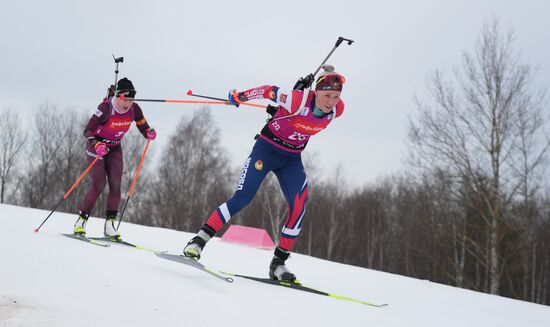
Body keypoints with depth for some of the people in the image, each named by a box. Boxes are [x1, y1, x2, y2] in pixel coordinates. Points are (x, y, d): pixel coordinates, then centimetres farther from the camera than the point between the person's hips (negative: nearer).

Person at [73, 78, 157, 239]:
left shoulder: (134, 109, -13)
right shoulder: (106, 107, -27)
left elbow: (143, 127, -2)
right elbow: (88, 131, -27)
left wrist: (149, 133, -26)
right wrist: (97, 145, -44)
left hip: (114, 148, 5)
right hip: (96, 147, -4)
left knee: (115, 185, -9)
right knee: (99, 185, -15)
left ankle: (110, 224, -4)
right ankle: (81, 221, -4)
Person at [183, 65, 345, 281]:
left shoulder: (337, 110, -13)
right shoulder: (298, 100, -28)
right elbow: (270, 91, -13)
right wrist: (240, 96, 0)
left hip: (291, 159, 4)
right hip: (267, 148, -4)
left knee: (299, 204, -15)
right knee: (243, 198, -14)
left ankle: (278, 262, -9)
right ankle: (200, 240, -5)